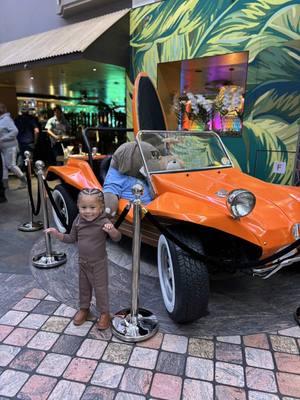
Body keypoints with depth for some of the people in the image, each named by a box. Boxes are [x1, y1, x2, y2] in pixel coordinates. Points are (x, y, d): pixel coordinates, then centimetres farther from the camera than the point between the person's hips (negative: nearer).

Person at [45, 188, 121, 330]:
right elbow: (72, 238, 6)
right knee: (83, 287, 22)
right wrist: (57, 234, -6)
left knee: (100, 288, 9)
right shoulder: (78, 221, -7)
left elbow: (117, 238, -26)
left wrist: (112, 230, -48)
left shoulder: (103, 222, -24)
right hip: (83, 262, 5)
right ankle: (84, 308, 44)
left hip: (99, 263, -5)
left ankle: (104, 313, 29)